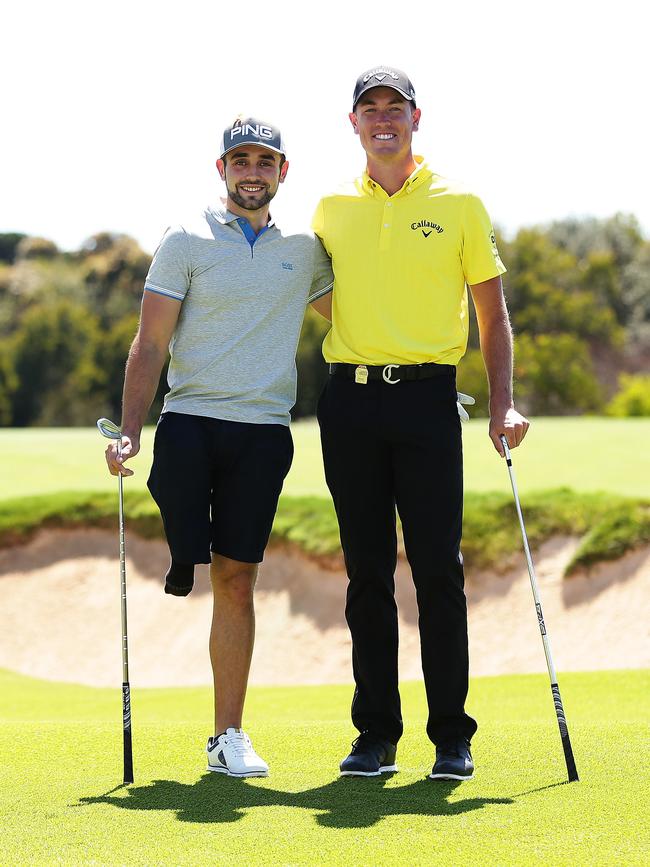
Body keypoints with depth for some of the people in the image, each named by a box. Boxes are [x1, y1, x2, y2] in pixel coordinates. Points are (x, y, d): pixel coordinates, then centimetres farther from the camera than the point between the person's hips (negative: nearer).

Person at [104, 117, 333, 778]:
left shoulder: (304, 248, 12)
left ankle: (228, 735, 7)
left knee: (235, 580, 1)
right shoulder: (187, 241, 3)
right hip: (190, 419, -2)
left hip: (264, 430, 2)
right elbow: (150, 344, 0)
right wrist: (129, 431, -11)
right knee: (187, 555, -18)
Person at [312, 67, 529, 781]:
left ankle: (452, 739, 2)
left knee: (438, 571, -5)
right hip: (350, 401, 2)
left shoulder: (458, 205, 5)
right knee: (367, 573, 4)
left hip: (427, 397, -2)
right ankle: (376, 735, 11)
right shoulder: (331, 210, 12)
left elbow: (491, 312, 8)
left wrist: (502, 403, -2)